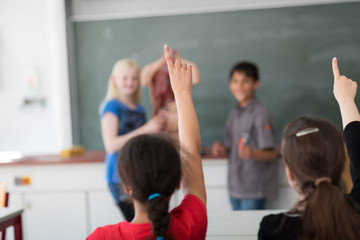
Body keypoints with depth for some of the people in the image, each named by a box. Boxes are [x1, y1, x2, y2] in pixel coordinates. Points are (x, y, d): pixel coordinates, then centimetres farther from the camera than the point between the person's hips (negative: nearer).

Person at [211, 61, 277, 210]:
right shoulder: (234, 114, 12)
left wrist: (252, 153, -34)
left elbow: (271, 153, -16)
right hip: (235, 186, 7)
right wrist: (222, 150, -1)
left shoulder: (260, 114, -12)